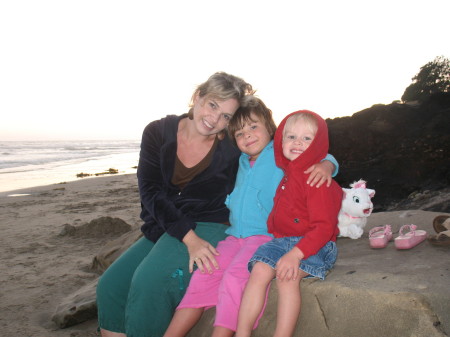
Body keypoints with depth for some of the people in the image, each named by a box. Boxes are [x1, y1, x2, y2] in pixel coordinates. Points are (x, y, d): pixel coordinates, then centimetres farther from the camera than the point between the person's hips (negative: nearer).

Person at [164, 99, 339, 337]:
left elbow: (322, 156, -4)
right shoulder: (243, 163, 22)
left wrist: (324, 165, -25)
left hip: (266, 236, -6)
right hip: (235, 236, 6)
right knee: (203, 275, -11)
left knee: (234, 277, -28)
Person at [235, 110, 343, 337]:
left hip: (314, 244, -6)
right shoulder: (287, 175, 12)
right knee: (259, 270, -15)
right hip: (281, 240, 7)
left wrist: (295, 254, -28)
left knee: (288, 277, -29)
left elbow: (324, 227, -19)